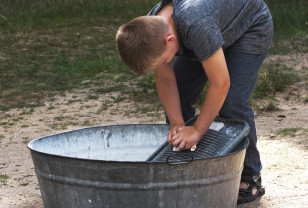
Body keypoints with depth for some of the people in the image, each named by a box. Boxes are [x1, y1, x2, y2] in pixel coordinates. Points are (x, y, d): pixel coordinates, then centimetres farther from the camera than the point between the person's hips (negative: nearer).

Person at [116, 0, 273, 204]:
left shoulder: (196, 26, -45)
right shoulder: (150, 30, -22)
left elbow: (220, 84, -38)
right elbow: (165, 79, -10)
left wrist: (197, 130, -30)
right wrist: (177, 125, -18)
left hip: (251, 27, -7)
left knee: (230, 103, -20)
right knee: (177, 97, -1)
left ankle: (250, 178, -3)